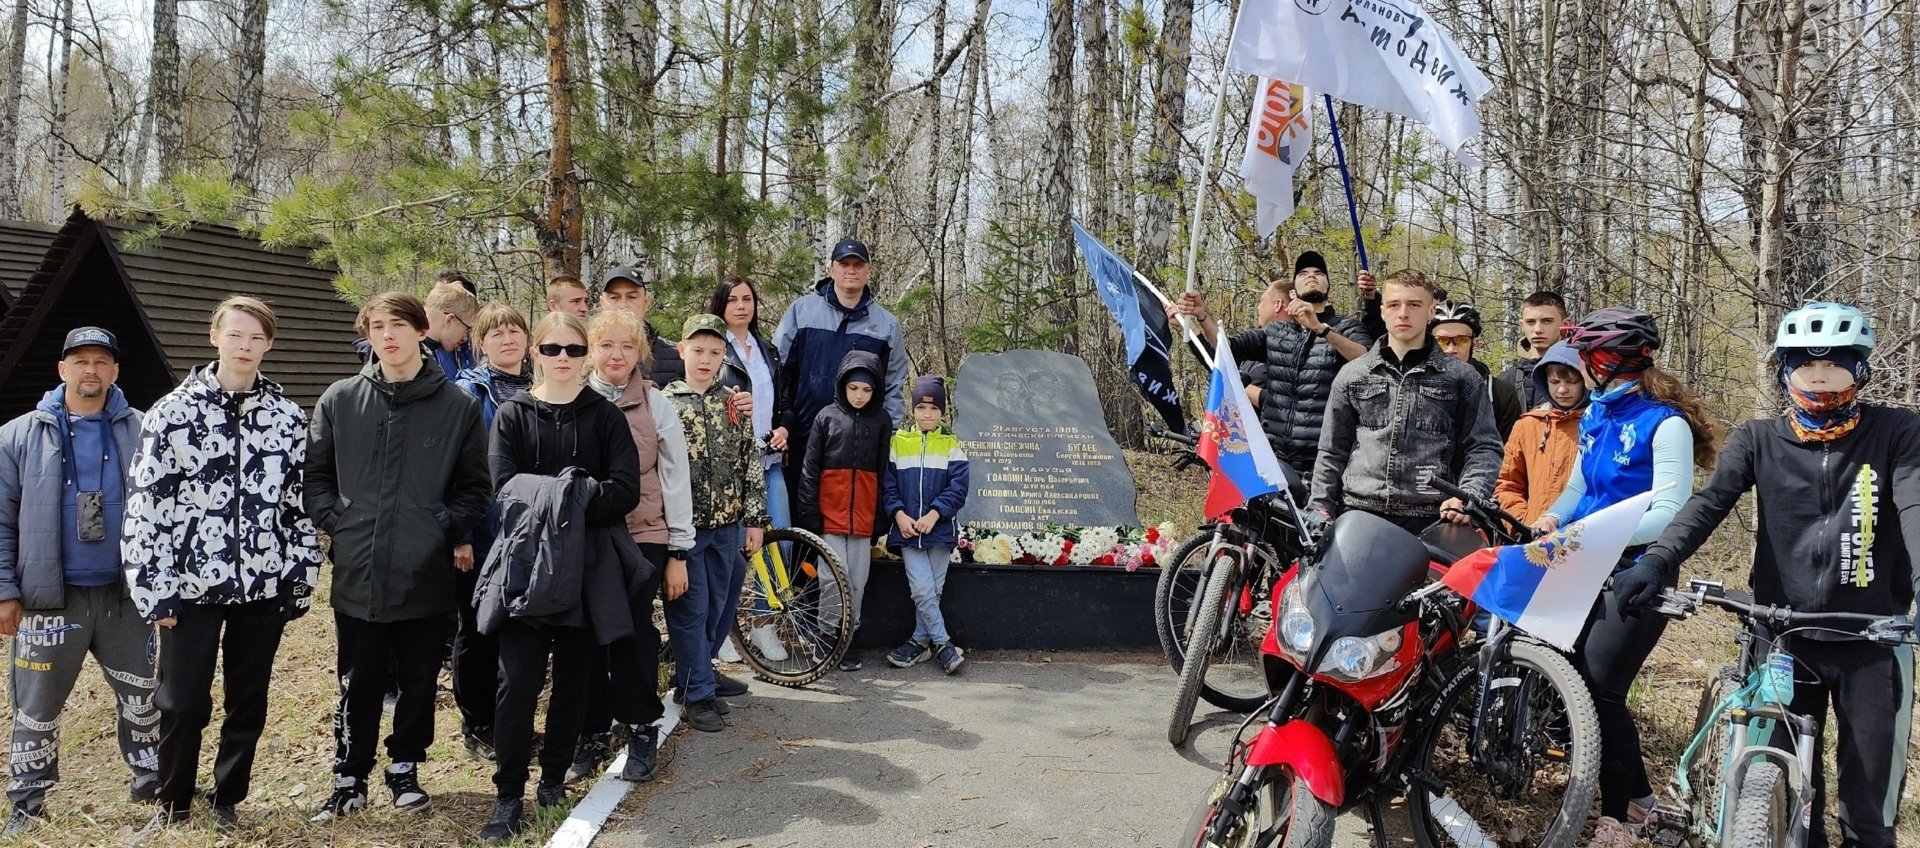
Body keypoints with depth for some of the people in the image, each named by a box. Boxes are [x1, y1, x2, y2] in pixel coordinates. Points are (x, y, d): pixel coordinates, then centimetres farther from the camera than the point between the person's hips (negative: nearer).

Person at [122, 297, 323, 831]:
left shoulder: (288, 418, 4)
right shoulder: (172, 413, -2)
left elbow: (301, 505, 6)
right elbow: (145, 504, -3)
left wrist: (301, 581, 4)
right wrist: (153, 588, -7)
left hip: (264, 587, 2)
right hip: (191, 585, -2)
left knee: (248, 702, 10)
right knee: (181, 703, 3)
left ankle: (228, 801, 28)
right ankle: (174, 803, 26)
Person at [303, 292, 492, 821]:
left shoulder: (458, 405, 0)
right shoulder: (339, 400, 5)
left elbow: (474, 487, 5)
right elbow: (315, 475, 10)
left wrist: (450, 529, -8)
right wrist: (335, 521, -3)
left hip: (427, 575, 0)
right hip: (358, 574, 1)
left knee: (419, 683, 11)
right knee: (358, 685, 9)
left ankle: (405, 770, 29)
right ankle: (349, 778, 25)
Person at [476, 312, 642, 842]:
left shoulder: (605, 416, 5)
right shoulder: (512, 415, 5)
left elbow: (625, 490, -7)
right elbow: (506, 486, -8)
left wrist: (564, 504, -17)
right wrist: (567, 497, -16)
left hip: (588, 569, 1)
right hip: (526, 564, -1)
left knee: (572, 681, 9)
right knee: (518, 683, -6)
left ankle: (553, 779, 24)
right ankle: (508, 798, 3)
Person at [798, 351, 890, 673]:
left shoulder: (880, 422, 8)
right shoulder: (827, 417, 2)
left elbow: (884, 473, 10)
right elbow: (810, 470, 2)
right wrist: (809, 514, -5)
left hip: (863, 519, 2)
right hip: (830, 516, -2)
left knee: (857, 582, 6)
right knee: (834, 578, -9)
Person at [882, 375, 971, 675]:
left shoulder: (951, 445, 3)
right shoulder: (898, 442, 6)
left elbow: (958, 487, -4)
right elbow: (888, 484, 4)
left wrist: (934, 514, -15)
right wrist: (899, 514, -10)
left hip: (939, 529, 0)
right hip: (907, 529, 0)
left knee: (932, 591, 6)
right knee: (922, 589, -10)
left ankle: (920, 642, 20)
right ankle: (943, 644, 0)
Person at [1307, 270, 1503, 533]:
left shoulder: (1461, 378, 13)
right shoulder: (1352, 375, 17)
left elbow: (1483, 447, 9)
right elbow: (1333, 451, 18)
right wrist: (1321, 507, 8)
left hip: (1430, 519, -1)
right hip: (1358, 512, 2)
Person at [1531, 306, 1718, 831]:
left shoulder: (1665, 422, -14)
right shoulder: (1595, 416, 10)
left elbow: (1669, 512, -21)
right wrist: (1552, 518, -4)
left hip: (1640, 573, -8)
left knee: (1599, 688, -10)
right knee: (1572, 678, 7)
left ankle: (1619, 812, 7)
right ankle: (1638, 794, 24)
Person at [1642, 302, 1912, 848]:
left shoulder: (1895, 433, 1)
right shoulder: (1758, 440, 4)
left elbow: (1914, 507, -16)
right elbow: (1710, 501, -11)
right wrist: (1658, 560, -30)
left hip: (1871, 640, -1)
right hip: (1783, 635, 1)